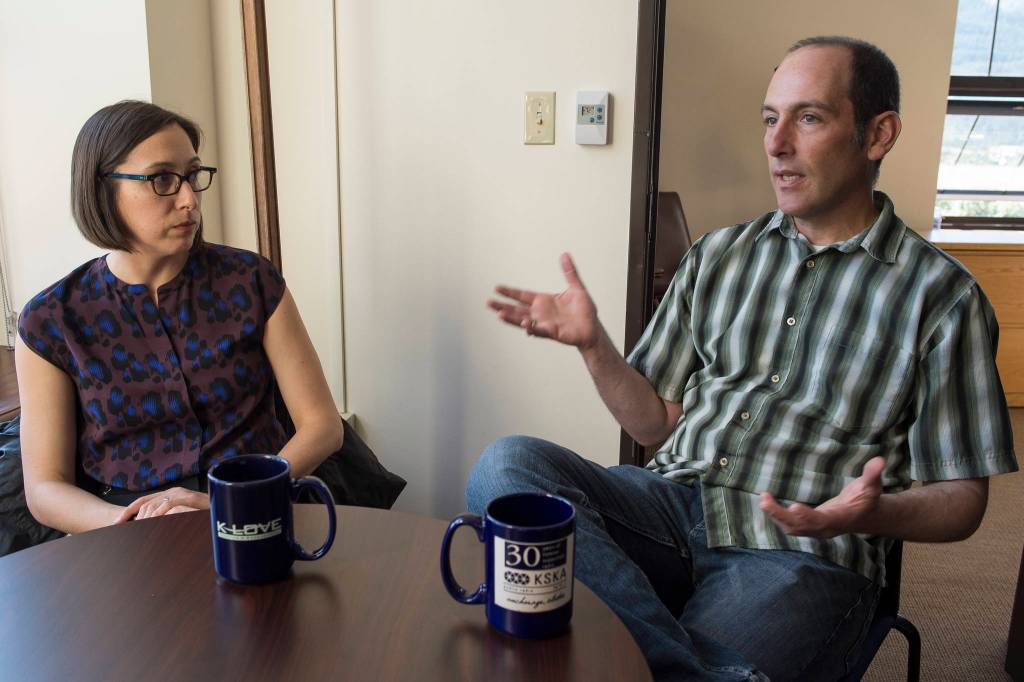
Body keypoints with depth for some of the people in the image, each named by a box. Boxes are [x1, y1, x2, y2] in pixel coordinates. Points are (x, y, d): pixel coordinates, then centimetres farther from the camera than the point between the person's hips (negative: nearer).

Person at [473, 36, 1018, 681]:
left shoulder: (941, 294, 3)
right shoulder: (718, 254, 15)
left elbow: (961, 500, 3)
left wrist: (875, 513, -19)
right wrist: (593, 343, -2)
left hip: (801, 552, -5)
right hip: (673, 502, 6)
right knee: (505, 463, -23)